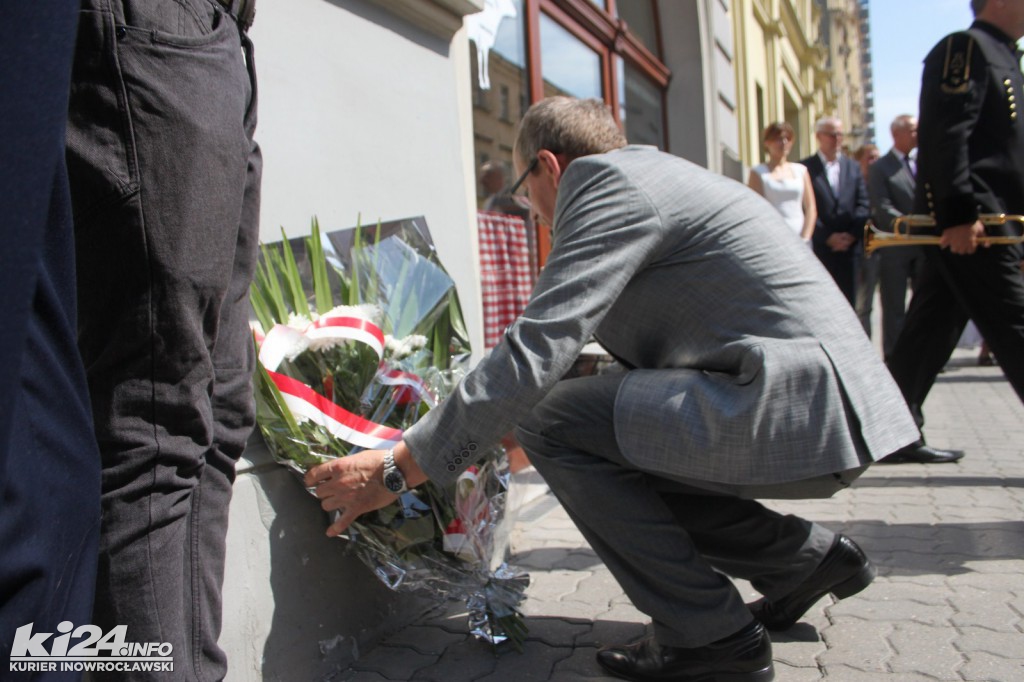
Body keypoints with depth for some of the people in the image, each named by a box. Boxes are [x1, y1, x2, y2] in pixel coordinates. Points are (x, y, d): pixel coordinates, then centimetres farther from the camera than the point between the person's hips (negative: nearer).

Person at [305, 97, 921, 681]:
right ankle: (809, 558, 22)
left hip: (799, 405, -10)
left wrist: (399, 468, -14)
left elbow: (538, 349, -20)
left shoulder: (608, 180, -9)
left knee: (553, 421, -12)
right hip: (831, 411, 10)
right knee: (618, 470, 17)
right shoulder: (654, 173, 21)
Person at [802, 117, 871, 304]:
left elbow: (863, 204, 8)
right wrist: (828, 237, -12)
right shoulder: (806, 168, -2)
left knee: (847, 301, 7)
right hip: (818, 247, -4)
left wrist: (852, 234, -7)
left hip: (848, 246, 4)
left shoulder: (852, 167, 14)